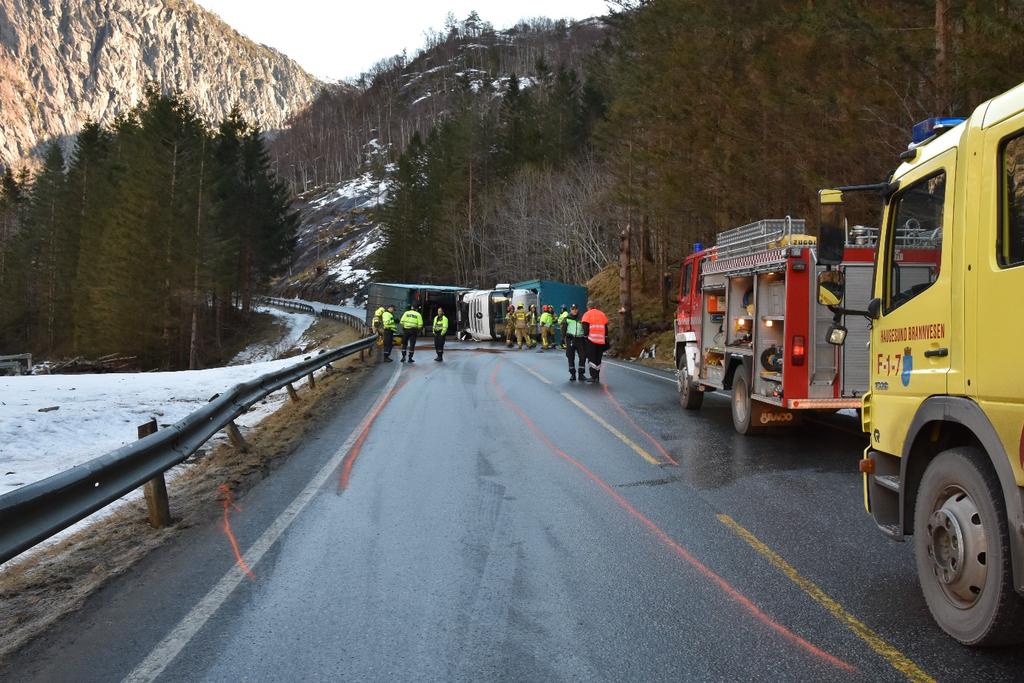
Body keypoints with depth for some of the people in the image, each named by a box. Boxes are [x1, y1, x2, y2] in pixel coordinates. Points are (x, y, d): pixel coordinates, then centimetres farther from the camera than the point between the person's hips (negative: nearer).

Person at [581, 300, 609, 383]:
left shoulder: (587, 314, 1)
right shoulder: (602, 314, 14)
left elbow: (585, 327, -8)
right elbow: (606, 328, 13)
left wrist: (586, 336, -4)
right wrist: (606, 339, 17)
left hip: (591, 339, -4)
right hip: (601, 340, 4)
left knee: (591, 358, 0)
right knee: (598, 359, 12)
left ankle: (593, 377, -7)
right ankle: (597, 377, 14)